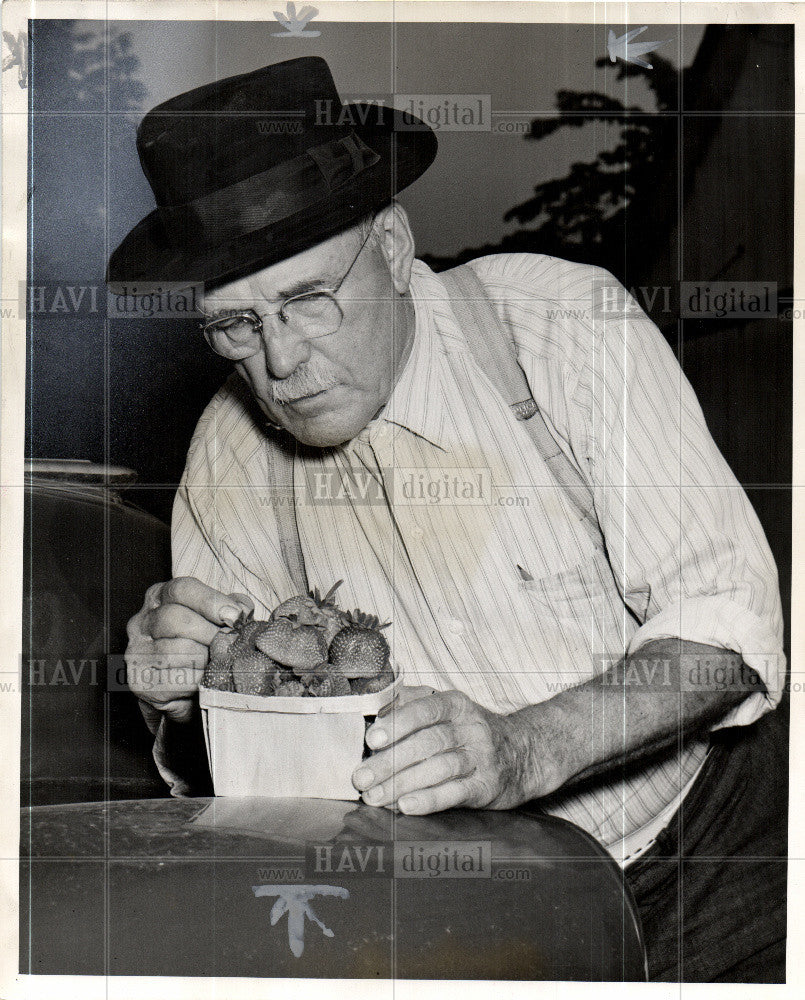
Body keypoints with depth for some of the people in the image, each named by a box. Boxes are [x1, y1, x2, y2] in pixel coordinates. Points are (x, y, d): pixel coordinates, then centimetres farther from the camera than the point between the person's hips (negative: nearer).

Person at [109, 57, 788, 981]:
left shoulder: (566, 325, -15)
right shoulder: (230, 453, -4)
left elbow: (729, 625, -18)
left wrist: (526, 749, -35)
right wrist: (180, 699, -18)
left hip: (699, 856, -2)